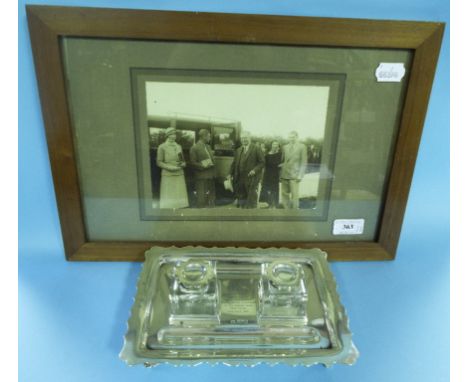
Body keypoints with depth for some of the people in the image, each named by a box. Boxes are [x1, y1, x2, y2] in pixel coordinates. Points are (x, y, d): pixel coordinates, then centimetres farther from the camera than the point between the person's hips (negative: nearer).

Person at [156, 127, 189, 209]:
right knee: (168, 199, -3)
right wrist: (170, 167, -17)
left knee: (180, 197, 2)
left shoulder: (179, 146, 11)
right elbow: (159, 162, -4)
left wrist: (183, 164, -4)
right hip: (168, 175, -4)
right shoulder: (162, 147, -3)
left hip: (179, 175, 5)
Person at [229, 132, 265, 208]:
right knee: (241, 197, 9)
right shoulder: (238, 150, 16)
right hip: (240, 179, 5)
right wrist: (231, 174, 9)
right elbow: (234, 163, 18)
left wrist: (255, 170, -16)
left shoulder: (256, 149, -1)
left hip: (251, 178, -5)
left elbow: (262, 162, -4)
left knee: (251, 199, -4)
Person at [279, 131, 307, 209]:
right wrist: (280, 174, 6)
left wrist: (300, 175, -11)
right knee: (284, 194, 5)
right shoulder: (285, 147, 13)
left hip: (294, 175, -4)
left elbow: (303, 162, -3)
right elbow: (282, 161, 15)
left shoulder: (302, 147, 1)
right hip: (284, 175, 5)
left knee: (294, 195, -5)